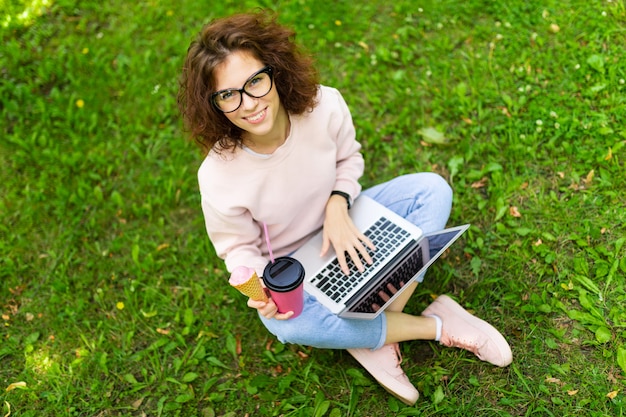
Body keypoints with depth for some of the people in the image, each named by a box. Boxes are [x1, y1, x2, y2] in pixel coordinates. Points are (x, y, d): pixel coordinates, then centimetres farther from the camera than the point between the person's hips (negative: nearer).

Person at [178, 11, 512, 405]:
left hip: (342, 223, 4)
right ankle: (436, 324, -14)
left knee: (432, 189, -13)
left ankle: (375, 339, -18)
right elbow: (240, 249, -13)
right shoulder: (218, 177, -30)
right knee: (288, 322, -36)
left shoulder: (324, 106, -25)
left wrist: (338, 204, -22)